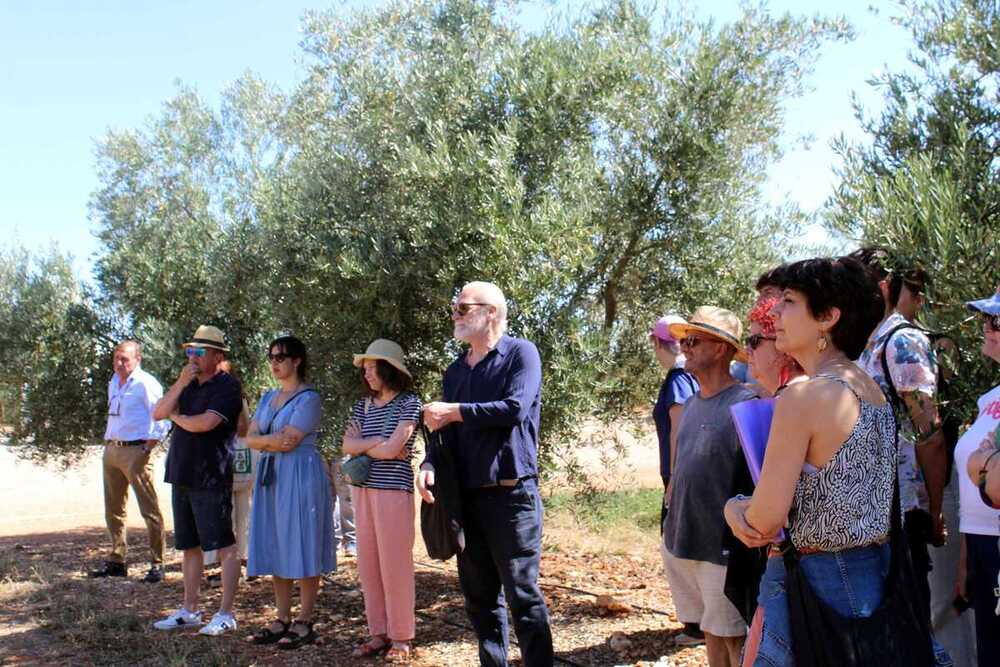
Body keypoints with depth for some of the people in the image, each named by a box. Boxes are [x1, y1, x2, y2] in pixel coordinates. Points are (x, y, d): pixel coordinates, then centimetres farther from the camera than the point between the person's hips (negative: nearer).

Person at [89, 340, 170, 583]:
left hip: (135, 451, -9)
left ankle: (157, 564, -2)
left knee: (149, 510, -6)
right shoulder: (113, 383, 16)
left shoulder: (145, 383, -10)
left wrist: (148, 448, -15)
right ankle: (116, 561, 24)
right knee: (113, 510, 14)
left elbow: (161, 417, -13)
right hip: (111, 451, 9)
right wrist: (108, 441, 15)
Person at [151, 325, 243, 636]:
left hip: (211, 479, -8)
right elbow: (158, 413, 5)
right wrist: (180, 383, -8)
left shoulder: (227, 386, -9)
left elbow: (204, 423, -21)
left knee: (224, 546, -2)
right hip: (182, 475, 8)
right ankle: (189, 610, 23)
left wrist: (176, 416, -2)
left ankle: (225, 614, 3)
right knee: (189, 545, 14)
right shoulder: (188, 384, 16)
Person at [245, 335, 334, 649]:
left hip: (301, 475, -7)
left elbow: (290, 441, -15)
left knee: (302, 548, -4)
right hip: (270, 476, 8)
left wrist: (264, 440, 1)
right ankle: (282, 620, 15)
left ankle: (304, 623, 2)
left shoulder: (309, 398, -6)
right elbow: (251, 438, 9)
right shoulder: (268, 397, 17)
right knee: (274, 550, 7)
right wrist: (276, 440, -8)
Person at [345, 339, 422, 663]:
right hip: (362, 488, 6)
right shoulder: (363, 404, 12)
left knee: (395, 564, -2)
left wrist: (362, 446, -1)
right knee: (369, 563, 8)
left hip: (394, 489, -6)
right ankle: (378, 632, 18)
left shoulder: (408, 402, -5)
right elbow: (348, 446, 3)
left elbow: (392, 449, -14)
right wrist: (378, 442, -9)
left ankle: (400, 637, 7)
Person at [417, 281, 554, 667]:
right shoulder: (455, 371, 15)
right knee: (478, 594, 12)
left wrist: (455, 412, -11)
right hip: (466, 495, 7)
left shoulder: (521, 353, -4)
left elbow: (515, 408, -19)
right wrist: (429, 465, -7)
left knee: (522, 593, -4)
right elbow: (445, 430, 13)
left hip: (511, 493, -6)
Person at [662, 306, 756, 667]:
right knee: (711, 632, 18)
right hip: (680, 542, 7)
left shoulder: (745, 404, -15)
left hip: (723, 547, -7)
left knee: (733, 638, 5)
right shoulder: (691, 404, 10)